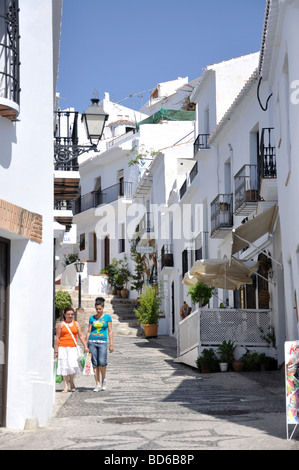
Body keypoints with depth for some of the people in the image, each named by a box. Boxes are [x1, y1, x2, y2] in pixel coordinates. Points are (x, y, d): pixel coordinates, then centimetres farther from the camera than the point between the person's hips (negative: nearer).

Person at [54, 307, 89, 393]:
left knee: (72, 365, -11)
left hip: (73, 348, 1)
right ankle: (66, 387, 4)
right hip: (63, 348, -1)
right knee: (64, 366, -2)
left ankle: (71, 381, 16)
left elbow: (81, 336, 14)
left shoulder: (76, 324, 13)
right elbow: (57, 338, 4)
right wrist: (56, 351, 0)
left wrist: (85, 346, 6)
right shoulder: (61, 325, 6)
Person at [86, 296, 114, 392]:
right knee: (95, 364, 0)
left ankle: (103, 379, 9)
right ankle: (98, 384, 5)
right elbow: (88, 332, 12)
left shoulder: (107, 317, 5)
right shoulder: (92, 318, 10)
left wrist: (111, 344, -2)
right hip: (92, 342, 2)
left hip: (102, 342, -2)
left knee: (102, 362, -17)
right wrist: (86, 345, 7)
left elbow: (110, 331, 4)